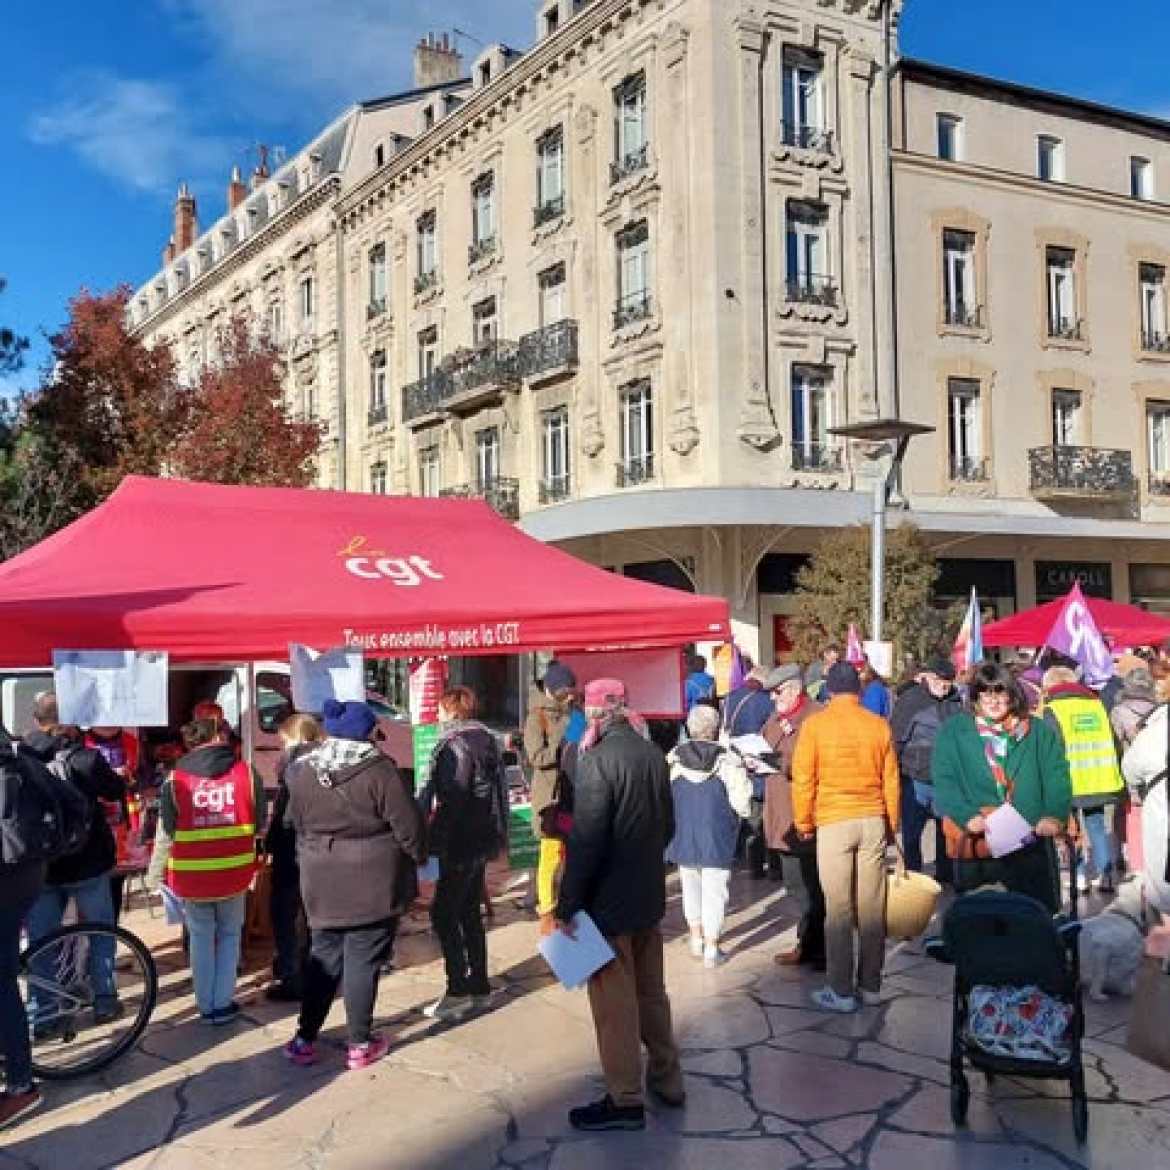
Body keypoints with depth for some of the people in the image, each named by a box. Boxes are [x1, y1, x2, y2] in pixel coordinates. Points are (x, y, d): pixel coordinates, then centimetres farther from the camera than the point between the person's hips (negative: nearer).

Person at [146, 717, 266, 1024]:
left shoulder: (176, 779, -7)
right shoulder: (247, 773, -6)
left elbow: (165, 835, -4)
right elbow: (260, 824, 1)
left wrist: (154, 876, 6)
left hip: (191, 875, 0)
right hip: (234, 874, 0)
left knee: (201, 938, 16)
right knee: (229, 935, 17)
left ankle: (206, 1006, 21)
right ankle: (223, 1004, 17)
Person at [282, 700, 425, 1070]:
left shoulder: (302, 772, 1)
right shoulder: (379, 769, -14)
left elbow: (294, 823, 8)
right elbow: (408, 824, -11)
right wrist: (418, 856, 6)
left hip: (321, 883, 4)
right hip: (373, 883, -4)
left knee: (323, 958, 16)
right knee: (363, 961, 5)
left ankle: (304, 1039, 20)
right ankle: (360, 1044, 14)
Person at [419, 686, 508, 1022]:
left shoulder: (455, 745, -16)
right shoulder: (486, 740, 13)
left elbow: (453, 800, -22)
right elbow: (495, 790, 18)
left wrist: (436, 841, -19)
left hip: (461, 843, -10)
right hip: (481, 841, 10)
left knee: (443, 913, -4)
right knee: (469, 912, 16)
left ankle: (458, 991, -4)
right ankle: (478, 987, 21)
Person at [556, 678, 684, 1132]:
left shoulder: (598, 760, -20)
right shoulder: (653, 755, 3)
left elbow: (586, 840, -23)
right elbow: (667, 825, 13)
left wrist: (567, 905, -17)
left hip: (607, 899, -8)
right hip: (649, 894, 8)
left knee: (613, 1000, 4)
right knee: (651, 991, 20)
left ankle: (625, 1100, 13)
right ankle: (667, 1078, 32)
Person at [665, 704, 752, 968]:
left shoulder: (674, 759, -6)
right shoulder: (728, 760, -13)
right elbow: (742, 805, -15)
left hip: (682, 835, 3)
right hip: (717, 838, -3)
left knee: (691, 886, 20)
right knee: (714, 891, 6)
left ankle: (696, 939, 29)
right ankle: (711, 950, 10)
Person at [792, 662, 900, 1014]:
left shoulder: (815, 724, -6)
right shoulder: (879, 725, 1)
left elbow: (803, 780, -4)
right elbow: (891, 780, 6)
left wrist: (803, 823, 8)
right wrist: (892, 825, 16)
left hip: (833, 823, -3)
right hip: (873, 822, 3)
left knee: (838, 909, 2)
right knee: (872, 907, 9)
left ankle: (841, 992, 6)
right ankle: (871, 986, 18)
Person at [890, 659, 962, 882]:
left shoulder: (957, 703, 6)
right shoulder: (910, 700, -7)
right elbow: (895, 737, -8)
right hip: (915, 780, -4)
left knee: (946, 831, 15)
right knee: (911, 832, 4)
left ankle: (945, 874, 31)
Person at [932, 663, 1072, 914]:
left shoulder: (1039, 732, 12)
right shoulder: (954, 731, 6)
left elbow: (1057, 778, 5)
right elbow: (944, 781, -3)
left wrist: (1054, 815, -13)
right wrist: (967, 816, -18)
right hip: (975, 844, -1)